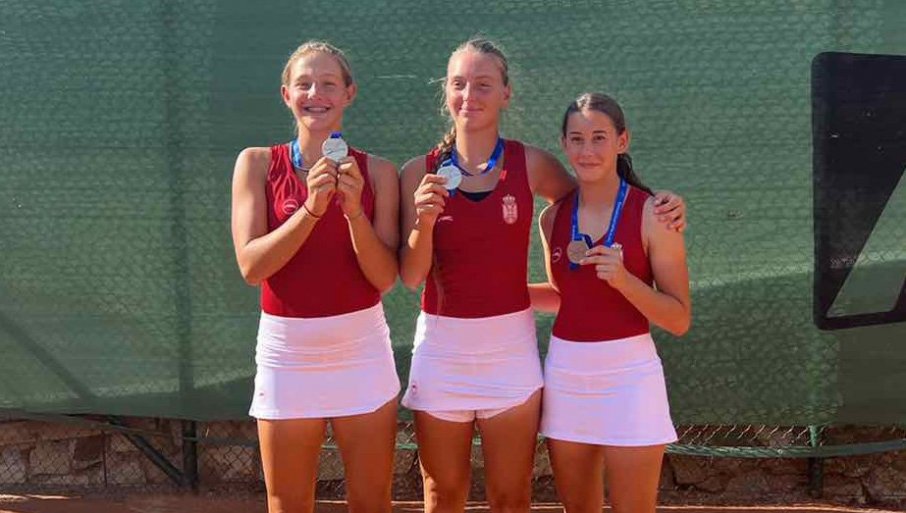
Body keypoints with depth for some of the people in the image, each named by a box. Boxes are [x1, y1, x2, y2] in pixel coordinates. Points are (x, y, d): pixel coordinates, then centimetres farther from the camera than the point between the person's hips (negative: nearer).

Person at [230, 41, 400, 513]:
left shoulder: (376, 172, 1)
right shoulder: (257, 164, 0)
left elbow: (386, 277, -4)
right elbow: (251, 266, -9)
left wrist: (353, 209, -19)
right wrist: (312, 208, -20)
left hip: (362, 346, 1)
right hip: (287, 348, 0)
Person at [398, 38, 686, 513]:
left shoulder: (531, 165, -2)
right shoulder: (420, 172, -1)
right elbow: (411, 276, -3)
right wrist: (425, 220, -22)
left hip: (510, 347, -1)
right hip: (441, 345, 1)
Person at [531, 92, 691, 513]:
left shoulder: (651, 213, -8)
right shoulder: (553, 217, 5)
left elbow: (679, 320, -9)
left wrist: (624, 279, -23)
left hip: (627, 376, -4)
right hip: (565, 375, 5)